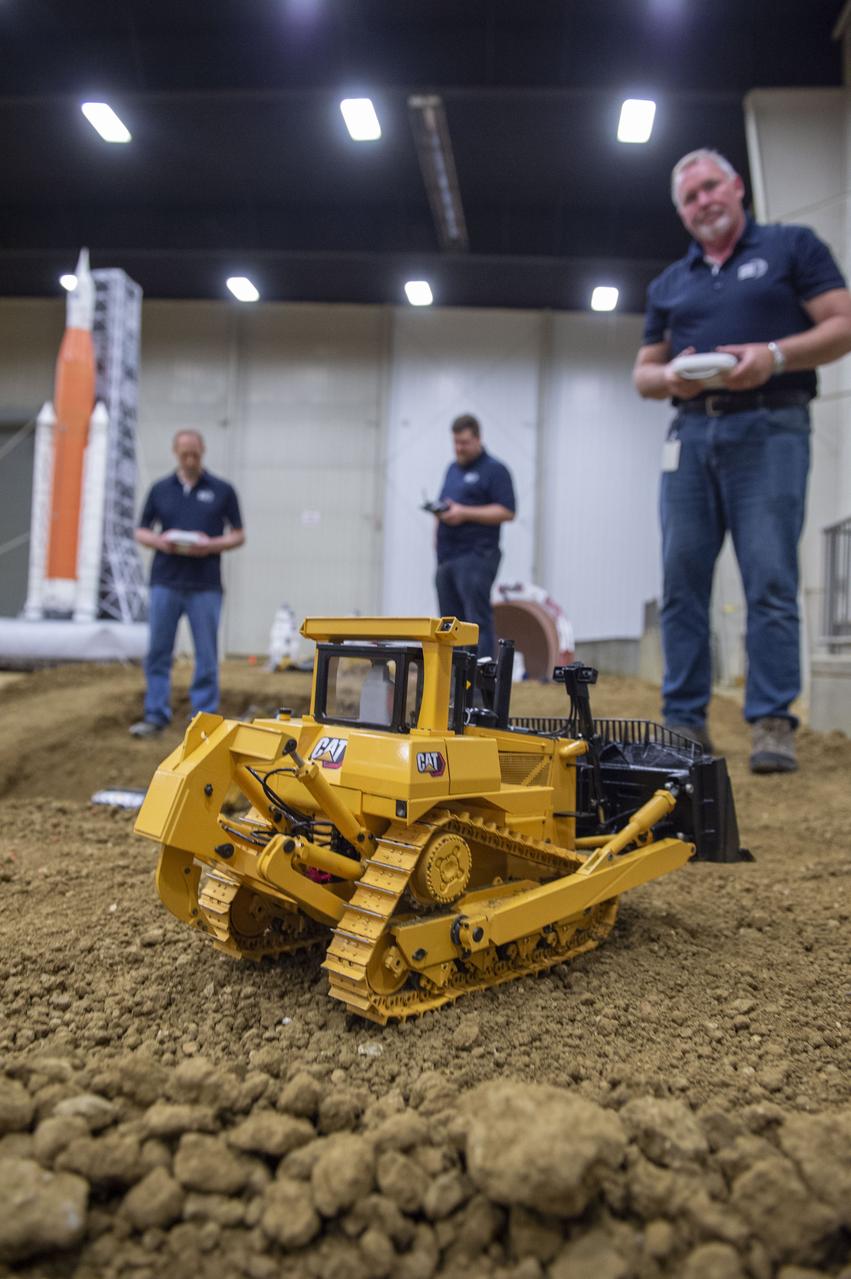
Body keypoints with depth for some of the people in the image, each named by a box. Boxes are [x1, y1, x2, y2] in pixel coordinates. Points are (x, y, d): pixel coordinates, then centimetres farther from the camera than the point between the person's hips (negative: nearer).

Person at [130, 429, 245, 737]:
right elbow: (140, 532, 13)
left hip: (205, 586, -2)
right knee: (158, 653, 5)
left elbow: (238, 535, 5)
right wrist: (160, 541, -9)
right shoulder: (160, 489, 9)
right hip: (165, 582, 2)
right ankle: (156, 716, 16)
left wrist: (212, 545, -13)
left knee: (206, 657, 3)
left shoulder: (222, 490, 4)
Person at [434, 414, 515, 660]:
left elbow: (506, 511, -12)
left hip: (475, 557, -8)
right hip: (447, 557, 8)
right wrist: (439, 512, 5)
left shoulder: (494, 470, -3)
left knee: (477, 621, -11)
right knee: (450, 622, 9)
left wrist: (464, 513, -17)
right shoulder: (453, 469, 20)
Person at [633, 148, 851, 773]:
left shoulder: (793, 246, 11)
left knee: (770, 581, -10)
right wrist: (669, 378, -4)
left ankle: (773, 723, -6)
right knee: (682, 581, -2)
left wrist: (773, 356, -15)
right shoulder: (668, 284, 22)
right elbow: (644, 371, 20)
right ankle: (685, 721, 3)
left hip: (769, 428, -4)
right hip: (691, 432, 4)